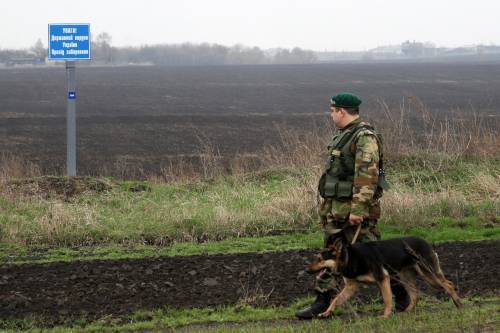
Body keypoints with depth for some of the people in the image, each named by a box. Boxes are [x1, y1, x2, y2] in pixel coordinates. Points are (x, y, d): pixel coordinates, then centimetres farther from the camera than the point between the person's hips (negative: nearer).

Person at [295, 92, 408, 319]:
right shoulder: (343, 135, 14)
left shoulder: (365, 137, -17)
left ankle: (400, 292, 10)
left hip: (356, 209, -10)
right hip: (335, 208, 10)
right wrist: (327, 205, 21)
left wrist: (358, 209, -28)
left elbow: (366, 176, -24)